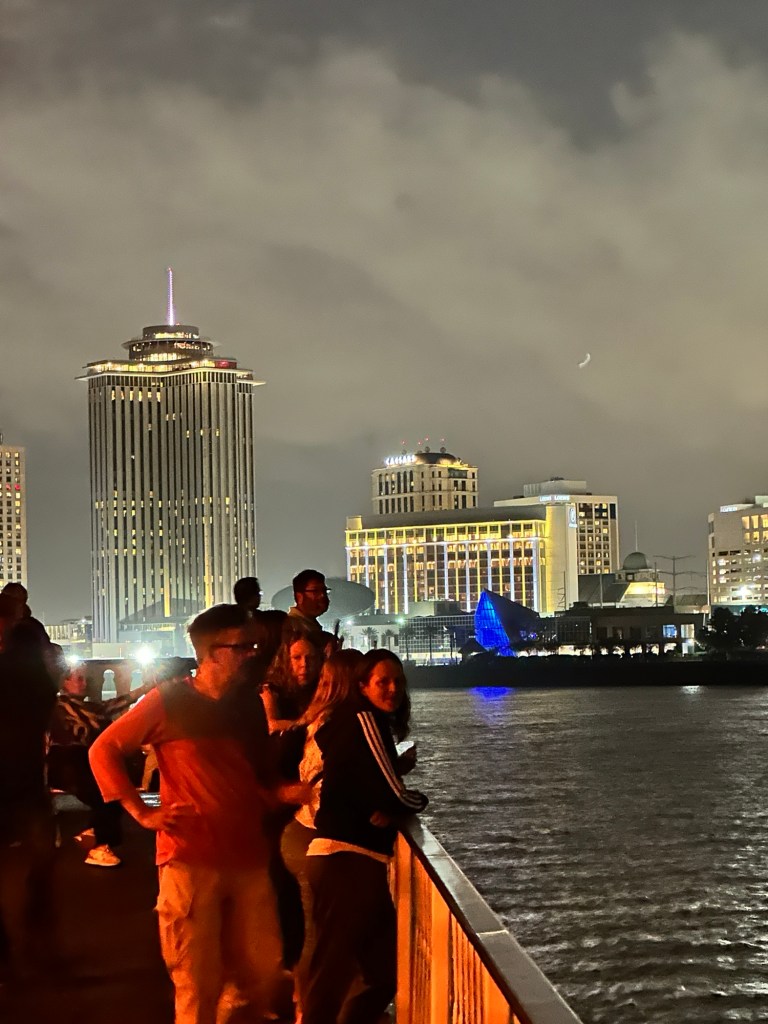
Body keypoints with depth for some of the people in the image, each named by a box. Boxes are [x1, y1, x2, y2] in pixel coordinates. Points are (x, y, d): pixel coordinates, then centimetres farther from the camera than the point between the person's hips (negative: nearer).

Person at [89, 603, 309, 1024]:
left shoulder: (251, 705, 12)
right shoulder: (169, 701, -5)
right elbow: (103, 751, 0)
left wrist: (287, 791, -1)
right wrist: (143, 813, -7)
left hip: (249, 859, 5)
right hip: (190, 859, -5)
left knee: (264, 973, 8)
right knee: (200, 983, 0)